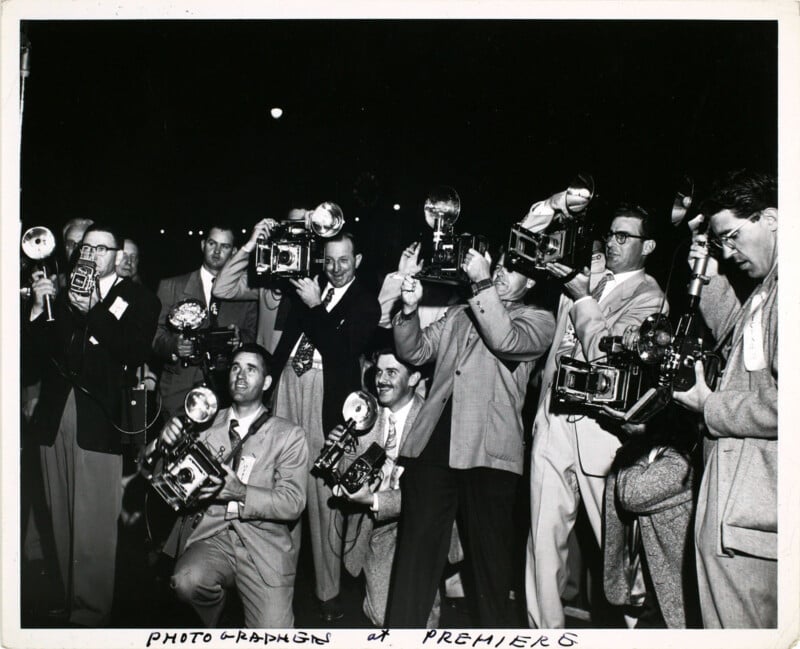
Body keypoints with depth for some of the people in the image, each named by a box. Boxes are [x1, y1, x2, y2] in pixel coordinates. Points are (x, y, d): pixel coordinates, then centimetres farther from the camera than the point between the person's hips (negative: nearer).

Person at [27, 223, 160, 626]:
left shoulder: (138, 300, 4)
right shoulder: (65, 292, 15)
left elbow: (134, 353, -11)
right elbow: (39, 346, 8)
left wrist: (93, 312, -17)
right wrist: (39, 307, -7)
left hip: (98, 421, -4)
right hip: (54, 416, 5)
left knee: (94, 528, -7)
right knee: (62, 521, 10)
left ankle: (90, 614, 3)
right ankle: (69, 599, 22)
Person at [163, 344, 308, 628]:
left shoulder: (289, 435, 4)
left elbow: (293, 503, -5)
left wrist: (241, 492, -20)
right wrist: (169, 444, -12)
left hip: (264, 544, -1)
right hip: (211, 535, 2)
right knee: (187, 581, -31)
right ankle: (215, 620, 4)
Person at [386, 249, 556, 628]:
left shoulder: (537, 320, 9)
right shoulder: (459, 313, 25)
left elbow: (505, 340, -12)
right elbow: (416, 352, 18)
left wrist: (482, 282, -10)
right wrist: (410, 309, 2)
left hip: (487, 452, -3)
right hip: (432, 443, 4)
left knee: (487, 554, 4)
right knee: (416, 547, 1)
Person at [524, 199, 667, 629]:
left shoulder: (648, 296, 1)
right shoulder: (582, 278, 15)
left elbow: (605, 352, -11)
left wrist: (581, 296, -8)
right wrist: (547, 207, 5)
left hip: (601, 429, -4)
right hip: (553, 421, 5)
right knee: (544, 538, 6)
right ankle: (543, 629, 15)